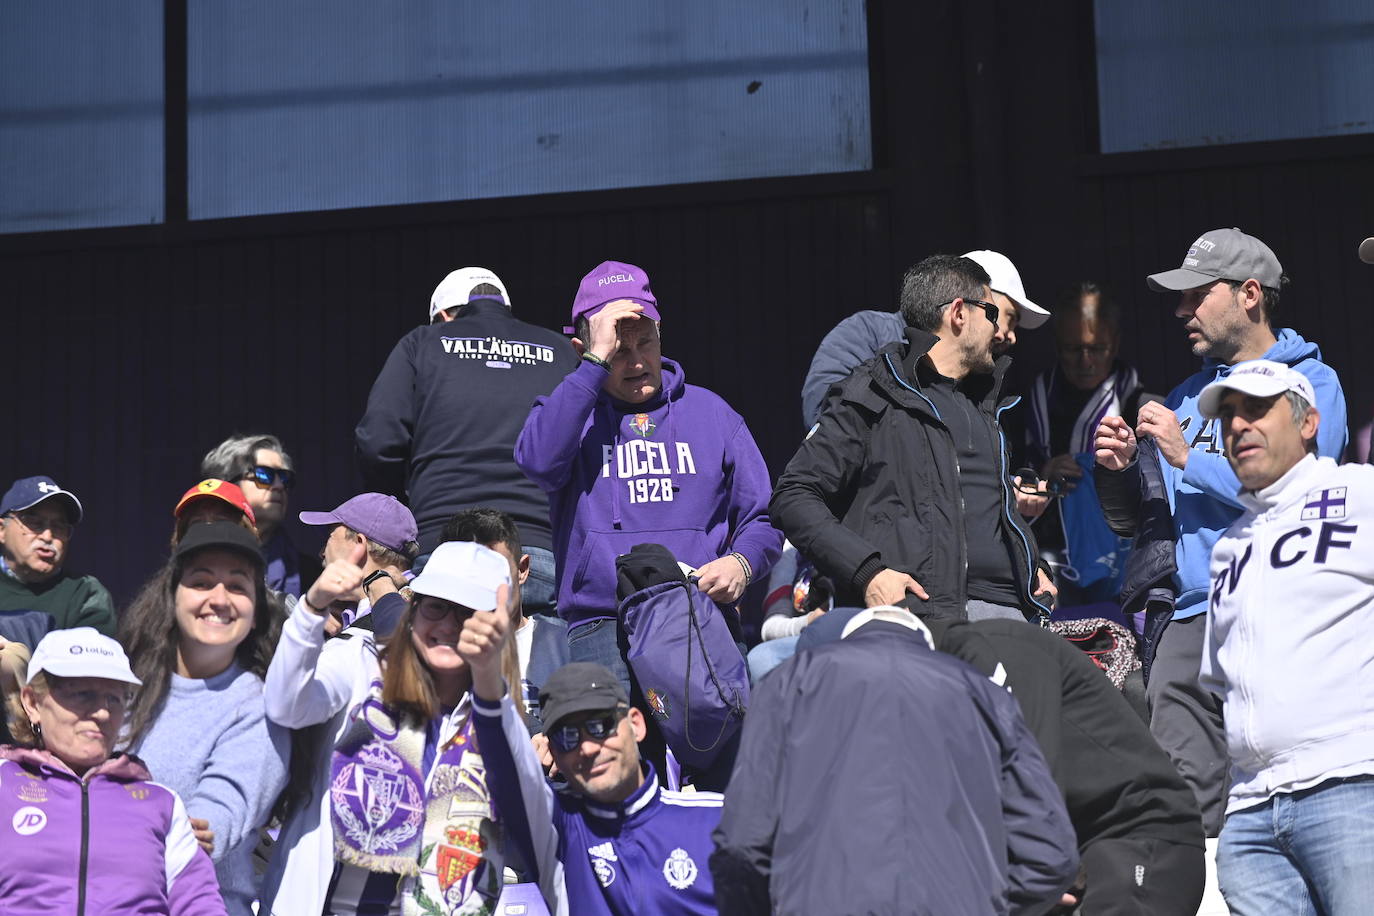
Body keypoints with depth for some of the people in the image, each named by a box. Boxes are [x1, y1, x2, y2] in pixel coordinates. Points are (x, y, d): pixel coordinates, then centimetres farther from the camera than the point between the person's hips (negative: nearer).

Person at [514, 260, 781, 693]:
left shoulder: (710, 411, 21)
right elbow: (538, 461, -11)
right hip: (602, 622, -2)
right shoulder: (569, 410, 15)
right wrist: (598, 361, -8)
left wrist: (741, 563, -2)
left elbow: (762, 519, 21)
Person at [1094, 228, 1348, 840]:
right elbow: (1131, 522, 26)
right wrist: (1120, 468, 5)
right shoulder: (1189, 395, 25)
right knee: (1185, 795, -5)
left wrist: (1189, 457, -7)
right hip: (1184, 620, 5)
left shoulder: (1309, 382, 5)